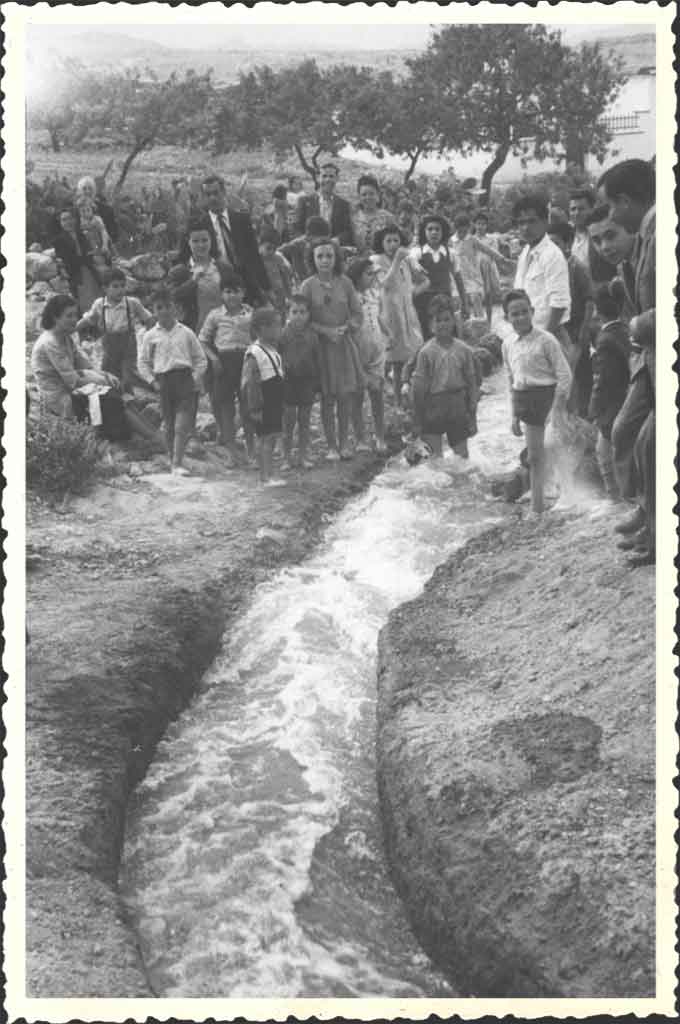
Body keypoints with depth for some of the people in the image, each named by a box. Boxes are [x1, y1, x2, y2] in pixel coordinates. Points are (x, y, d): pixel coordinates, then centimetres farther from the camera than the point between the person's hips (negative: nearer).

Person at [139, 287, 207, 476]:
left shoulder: (186, 333, 8)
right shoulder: (150, 336, 8)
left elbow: (200, 359, 12)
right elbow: (143, 362, 14)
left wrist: (196, 378, 0)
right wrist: (152, 380, 2)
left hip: (185, 378, -1)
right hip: (163, 381, 1)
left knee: (183, 423, -12)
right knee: (169, 424, 7)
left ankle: (177, 463, -14)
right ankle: (172, 462, 18)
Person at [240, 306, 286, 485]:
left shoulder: (273, 350, 14)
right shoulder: (254, 353, -16)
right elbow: (249, 384, -17)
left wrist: (281, 402, 22)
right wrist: (254, 408, -18)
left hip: (275, 402, 9)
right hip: (263, 405, -9)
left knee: (273, 436, 11)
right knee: (265, 438, -7)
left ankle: (268, 475, 18)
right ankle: (264, 477, -3)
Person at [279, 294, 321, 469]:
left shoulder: (312, 335, 1)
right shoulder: (283, 334, -4)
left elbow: (317, 361, 5)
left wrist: (318, 385, 3)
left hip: (307, 382, 1)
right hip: (288, 381, -1)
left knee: (304, 421, 9)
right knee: (288, 421, 3)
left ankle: (304, 456, 17)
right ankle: (287, 457, 11)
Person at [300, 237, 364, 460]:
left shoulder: (345, 283, 2)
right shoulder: (308, 286, -3)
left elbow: (357, 313, 5)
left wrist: (345, 328, -13)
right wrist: (326, 331, -14)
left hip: (345, 343, 2)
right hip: (320, 345, -2)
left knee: (346, 395, 2)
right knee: (327, 397, 0)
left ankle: (343, 442, 15)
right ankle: (331, 446, 8)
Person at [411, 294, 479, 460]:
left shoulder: (464, 350, -1)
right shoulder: (426, 352, -6)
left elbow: (472, 384, 4)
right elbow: (418, 387, -3)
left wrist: (472, 418, 4)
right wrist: (417, 421, -3)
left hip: (458, 407, 2)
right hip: (433, 407, -2)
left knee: (462, 455, 7)